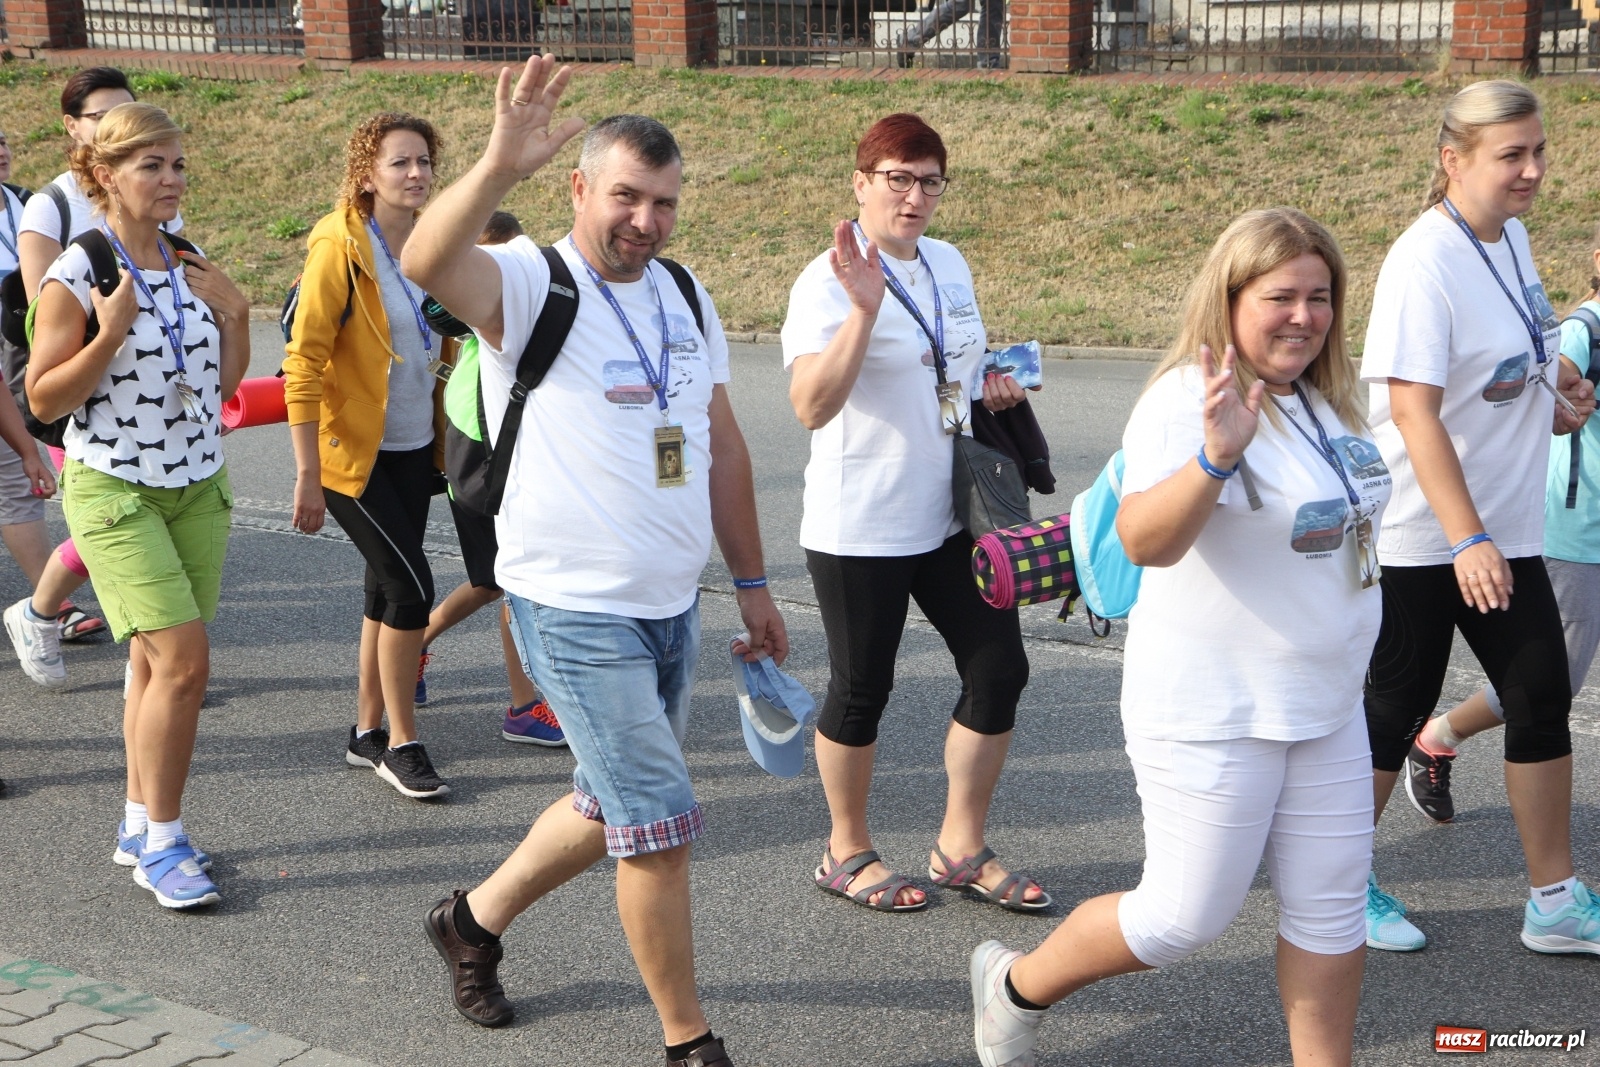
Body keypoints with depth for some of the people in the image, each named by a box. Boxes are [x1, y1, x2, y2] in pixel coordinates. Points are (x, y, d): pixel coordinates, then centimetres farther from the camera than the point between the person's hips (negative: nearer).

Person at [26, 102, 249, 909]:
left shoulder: (192, 266, 6)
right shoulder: (77, 276, -11)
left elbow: (223, 382, 12)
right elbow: (44, 399, -11)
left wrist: (235, 316, -4)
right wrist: (111, 336, -23)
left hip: (197, 486, 6)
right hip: (115, 491, -6)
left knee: (158, 664, 10)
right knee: (182, 660, -13)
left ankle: (141, 826, 23)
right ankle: (160, 845, 1)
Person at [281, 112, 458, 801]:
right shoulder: (340, 247, -16)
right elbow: (303, 364, -18)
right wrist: (307, 474, -21)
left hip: (413, 447, 7)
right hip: (353, 452, -7)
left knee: (388, 588, 13)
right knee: (412, 586, -10)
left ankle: (368, 733, 26)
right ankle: (401, 744, 4)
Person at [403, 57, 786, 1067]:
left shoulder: (685, 298, 9)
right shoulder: (531, 283, -13)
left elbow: (723, 446, 15)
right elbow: (428, 262, -36)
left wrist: (752, 583, 15)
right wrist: (501, 164, -50)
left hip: (672, 606, 8)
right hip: (577, 610, -7)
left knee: (612, 811, 21)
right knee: (662, 826, -4)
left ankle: (476, 919, 44)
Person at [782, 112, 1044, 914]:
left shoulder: (949, 263, 8)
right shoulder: (829, 281, -15)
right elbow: (811, 406, -29)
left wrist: (991, 383, 4)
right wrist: (864, 308, -38)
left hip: (949, 516, 7)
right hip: (859, 526, -7)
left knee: (999, 668, 6)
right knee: (862, 689, 5)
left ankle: (961, 848, 21)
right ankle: (848, 853, 25)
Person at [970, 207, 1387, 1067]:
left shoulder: (1326, 399, 7)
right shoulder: (1189, 400, -20)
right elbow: (1145, 540, -35)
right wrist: (1214, 457, -50)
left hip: (1326, 707, 8)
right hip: (1210, 715, -8)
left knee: (1330, 914, 11)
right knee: (1188, 917, 2)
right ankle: (1014, 988, 25)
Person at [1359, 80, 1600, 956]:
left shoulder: (1511, 236, 6)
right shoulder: (1426, 262, -20)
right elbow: (1415, 410, -25)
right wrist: (1466, 541, -29)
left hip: (1505, 525, 8)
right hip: (1421, 536, -8)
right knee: (1395, 709, 3)